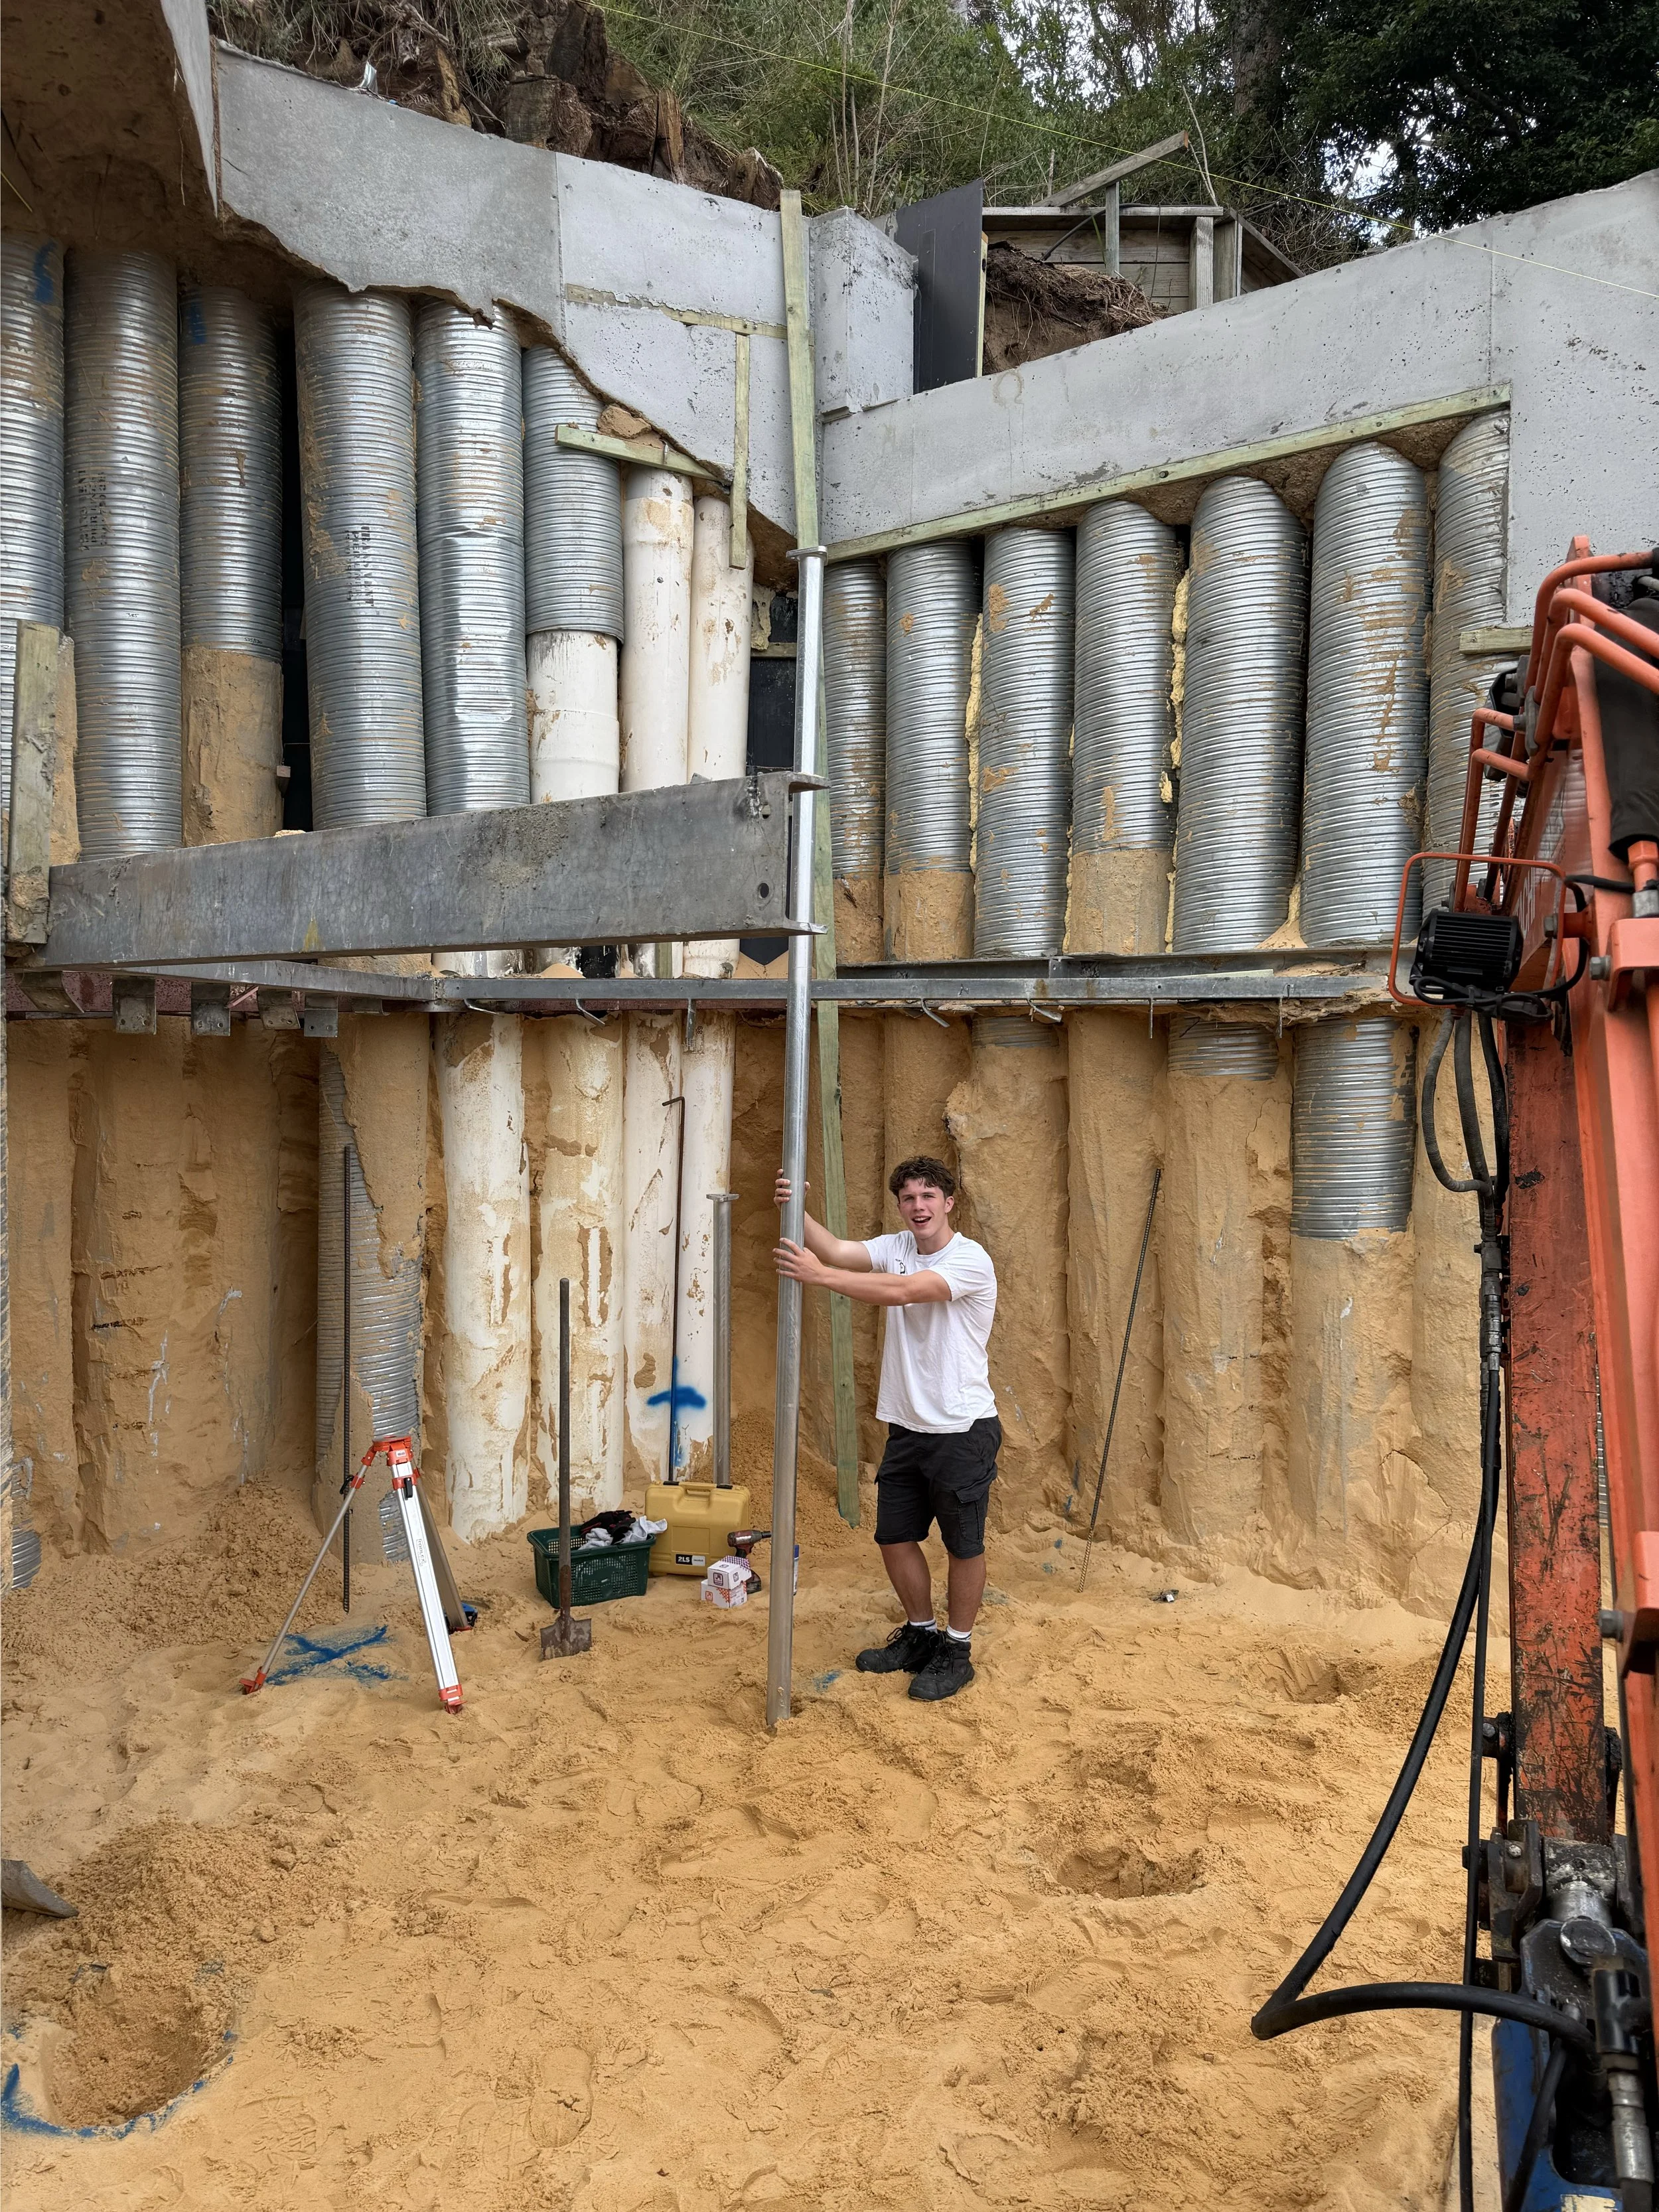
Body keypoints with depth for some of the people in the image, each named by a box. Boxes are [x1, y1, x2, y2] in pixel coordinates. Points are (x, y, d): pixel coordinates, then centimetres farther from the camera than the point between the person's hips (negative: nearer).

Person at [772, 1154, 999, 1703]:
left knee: (964, 1544, 6)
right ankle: (921, 1634, 34)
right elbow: (837, 1250, -11)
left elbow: (900, 1291, -30)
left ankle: (957, 1651, 22)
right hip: (906, 1426, 7)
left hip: (962, 1430, -7)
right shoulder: (897, 1248, 5)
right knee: (894, 1535, 15)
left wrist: (818, 1276, -35)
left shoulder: (970, 1259, -17)